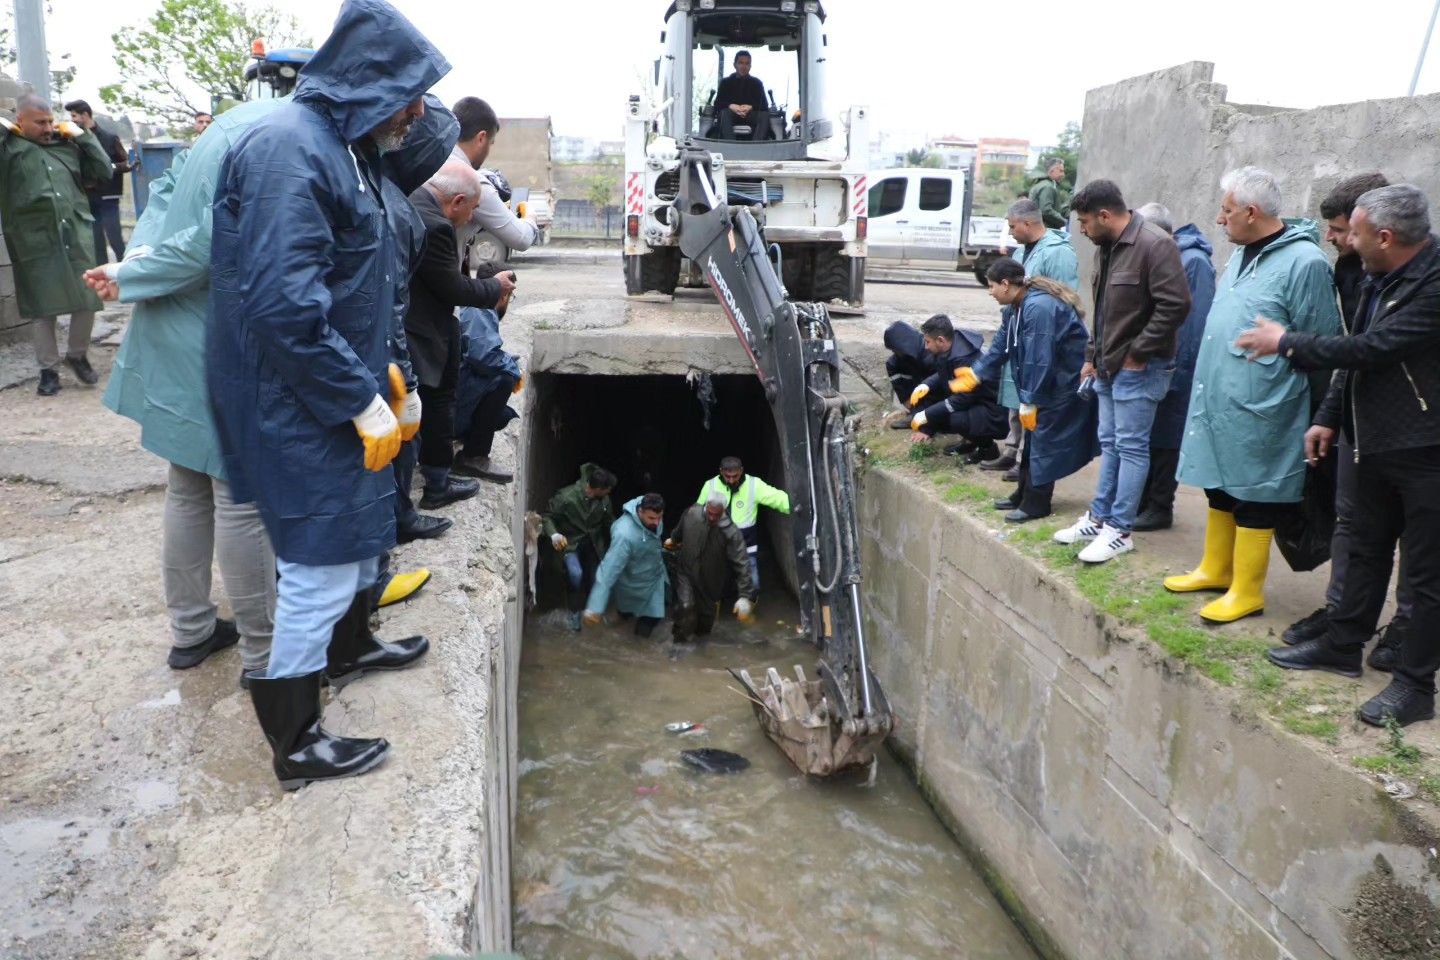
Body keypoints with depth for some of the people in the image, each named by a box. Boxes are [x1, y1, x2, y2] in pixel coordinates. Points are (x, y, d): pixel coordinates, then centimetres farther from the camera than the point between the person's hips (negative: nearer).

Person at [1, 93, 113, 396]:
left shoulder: (67, 145, 13)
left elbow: (103, 171, 12)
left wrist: (82, 135, 7)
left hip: (76, 237, 3)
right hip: (35, 243, -3)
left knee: (87, 302, 5)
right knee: (42, 309, 5)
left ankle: (77, 355, 29)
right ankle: (48, 369, 18)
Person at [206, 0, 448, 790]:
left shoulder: (346, 146, 11)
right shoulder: (288, 150, -22)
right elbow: (284, 305, -29)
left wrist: (382, 373, 16)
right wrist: (363, 401, -23)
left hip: (338, 390, 10)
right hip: (297, 403, -10)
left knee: (362, 519, 24)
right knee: (321, 560, -2)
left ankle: (349, 646, 48)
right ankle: (295, 743, 14)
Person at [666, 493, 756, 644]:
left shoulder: (731, 532, -29)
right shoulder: (691, 513, -19)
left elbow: (741, 564, -29)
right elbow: (679, 530, 6)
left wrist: (745, 595, -35)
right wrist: (673, 540, 28)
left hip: (710, 580, -1)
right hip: (686, 571, 1)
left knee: (706, 613, 16)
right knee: (685, 606, -16)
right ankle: (682, 640, 7)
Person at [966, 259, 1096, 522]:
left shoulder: (1038, 307, -27)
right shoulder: (1017, 307, 6)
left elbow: (1038, 360, -28)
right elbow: (1002, 345, 18)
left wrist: (1029, 402, -22)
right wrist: (977, 374, 21)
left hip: (1065, 382, -10)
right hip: (1046, 381, 10)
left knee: (1044, 439, -5)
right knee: (1033, 436, 15)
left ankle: (1036, 503, 4)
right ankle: (1024, 494, 26)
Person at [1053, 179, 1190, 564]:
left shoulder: (1154, 245, -17)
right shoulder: (1106, 247, 13)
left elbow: (1175, 305, -23)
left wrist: (1139, 352, -19)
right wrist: (1093, 356, 19)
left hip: (1138, 367, -9)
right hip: (1109, 365, 9)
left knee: (1130, 446, -3)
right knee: (1110, 443, 15)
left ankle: (1119, 530, 3)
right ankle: (1099, 517, 24)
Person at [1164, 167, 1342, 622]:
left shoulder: (1304, 262, -15)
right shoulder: (1242, 253, 12)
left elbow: (1320, 349, -13)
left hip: (1257, 411, -8)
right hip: (1217, 401, 8)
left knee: (1253, 499, 3)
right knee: (1219, 488, 18)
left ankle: (1246, 591, 16)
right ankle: (1215, 570, 34)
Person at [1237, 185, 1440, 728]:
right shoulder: (1379, 280, 6)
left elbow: (1371, 349, -24)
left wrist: (1287, 344, -14)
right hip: (1378, 441, 9)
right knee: (1366, 549, 20)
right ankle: (1343, 645, 34)